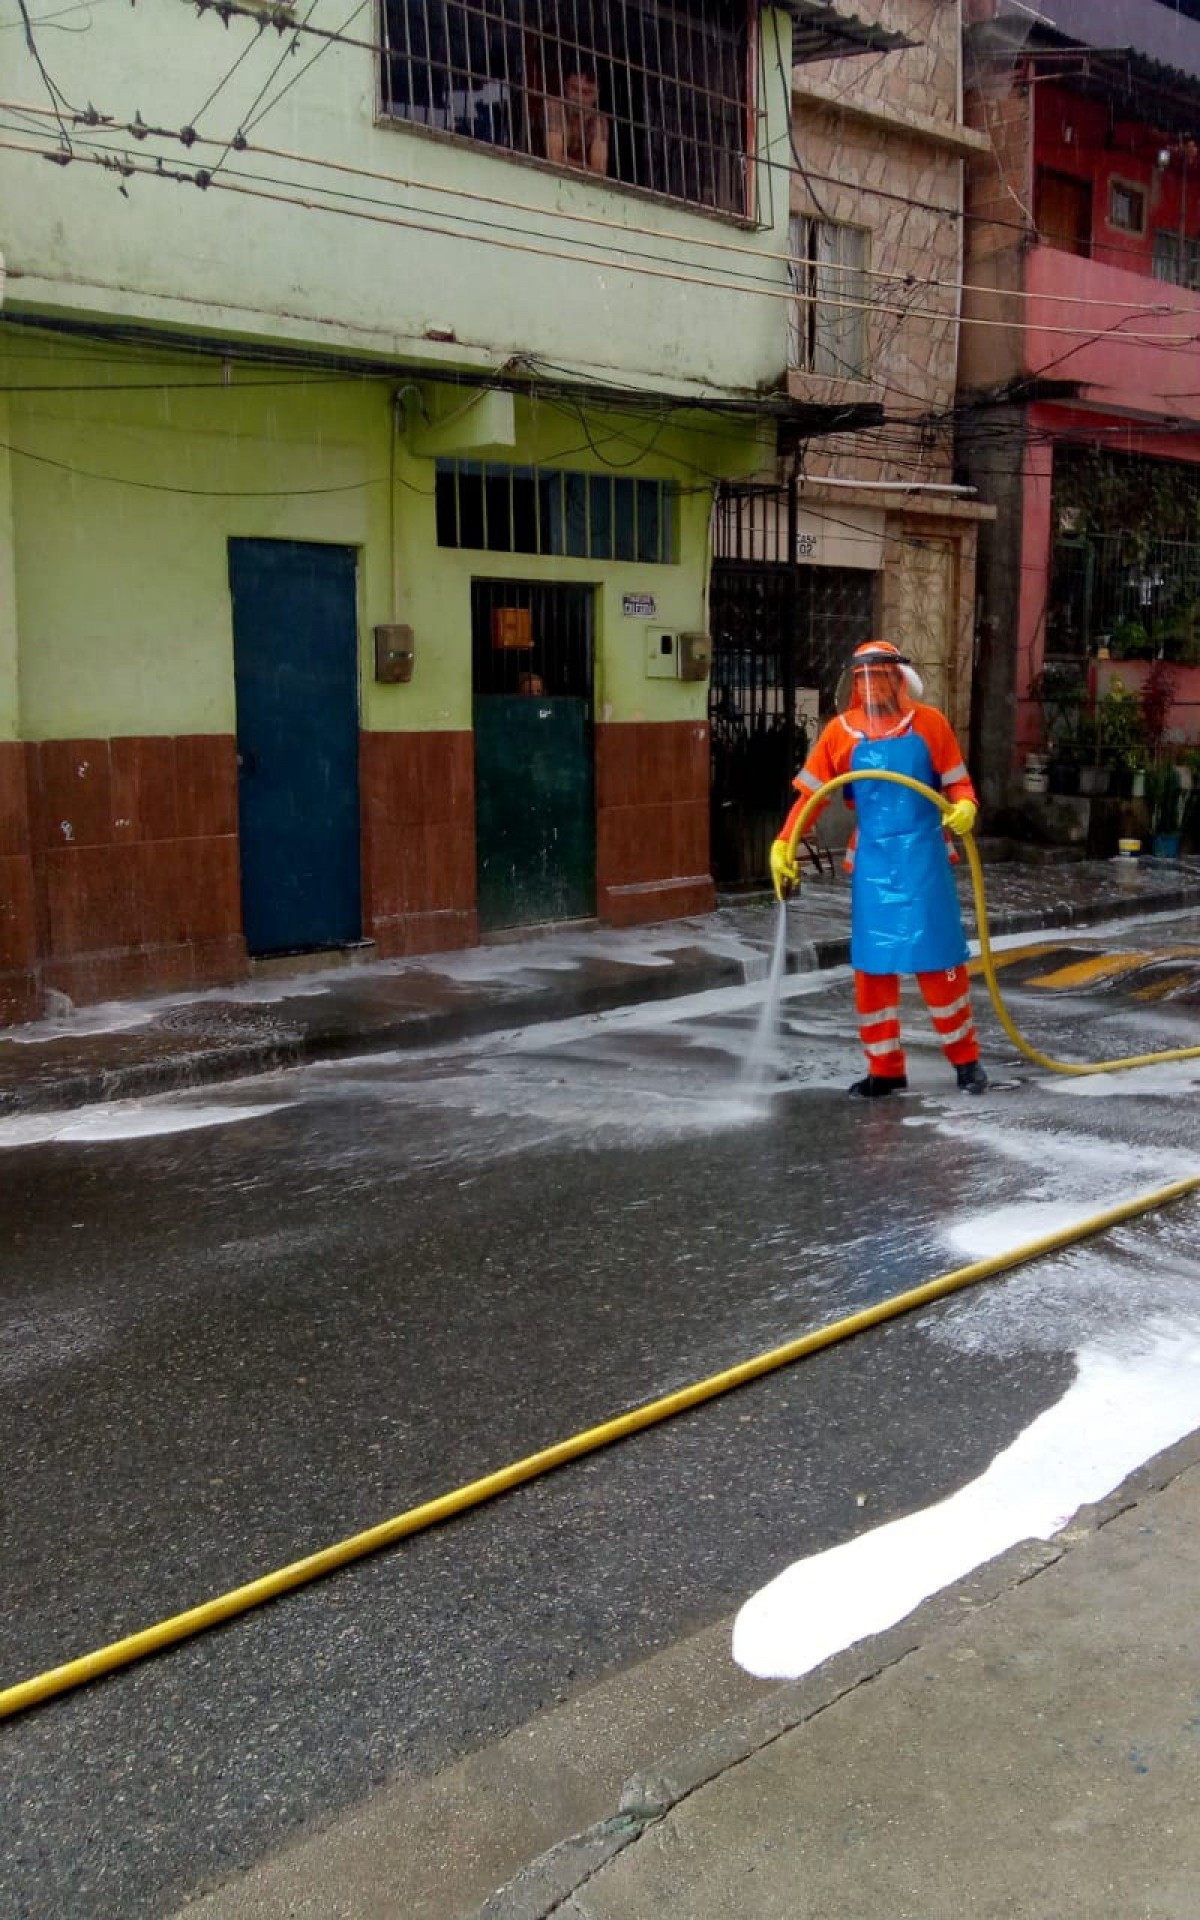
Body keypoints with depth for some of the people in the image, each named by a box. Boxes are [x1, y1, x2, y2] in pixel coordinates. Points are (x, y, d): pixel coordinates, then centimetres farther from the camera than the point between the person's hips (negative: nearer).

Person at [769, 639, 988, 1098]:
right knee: (872, 965, 5)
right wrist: (783, 844, -6)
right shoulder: (841, 731, 2)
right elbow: (811, 795, 3)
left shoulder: (929, 723, -2)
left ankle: (965, 1057, 16)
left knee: (939, 959, 2)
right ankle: (885, 1067, 15)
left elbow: (957, 782, 2)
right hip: (871, 861, 2)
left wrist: (966, 806, -19)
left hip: (923, 858, -2)